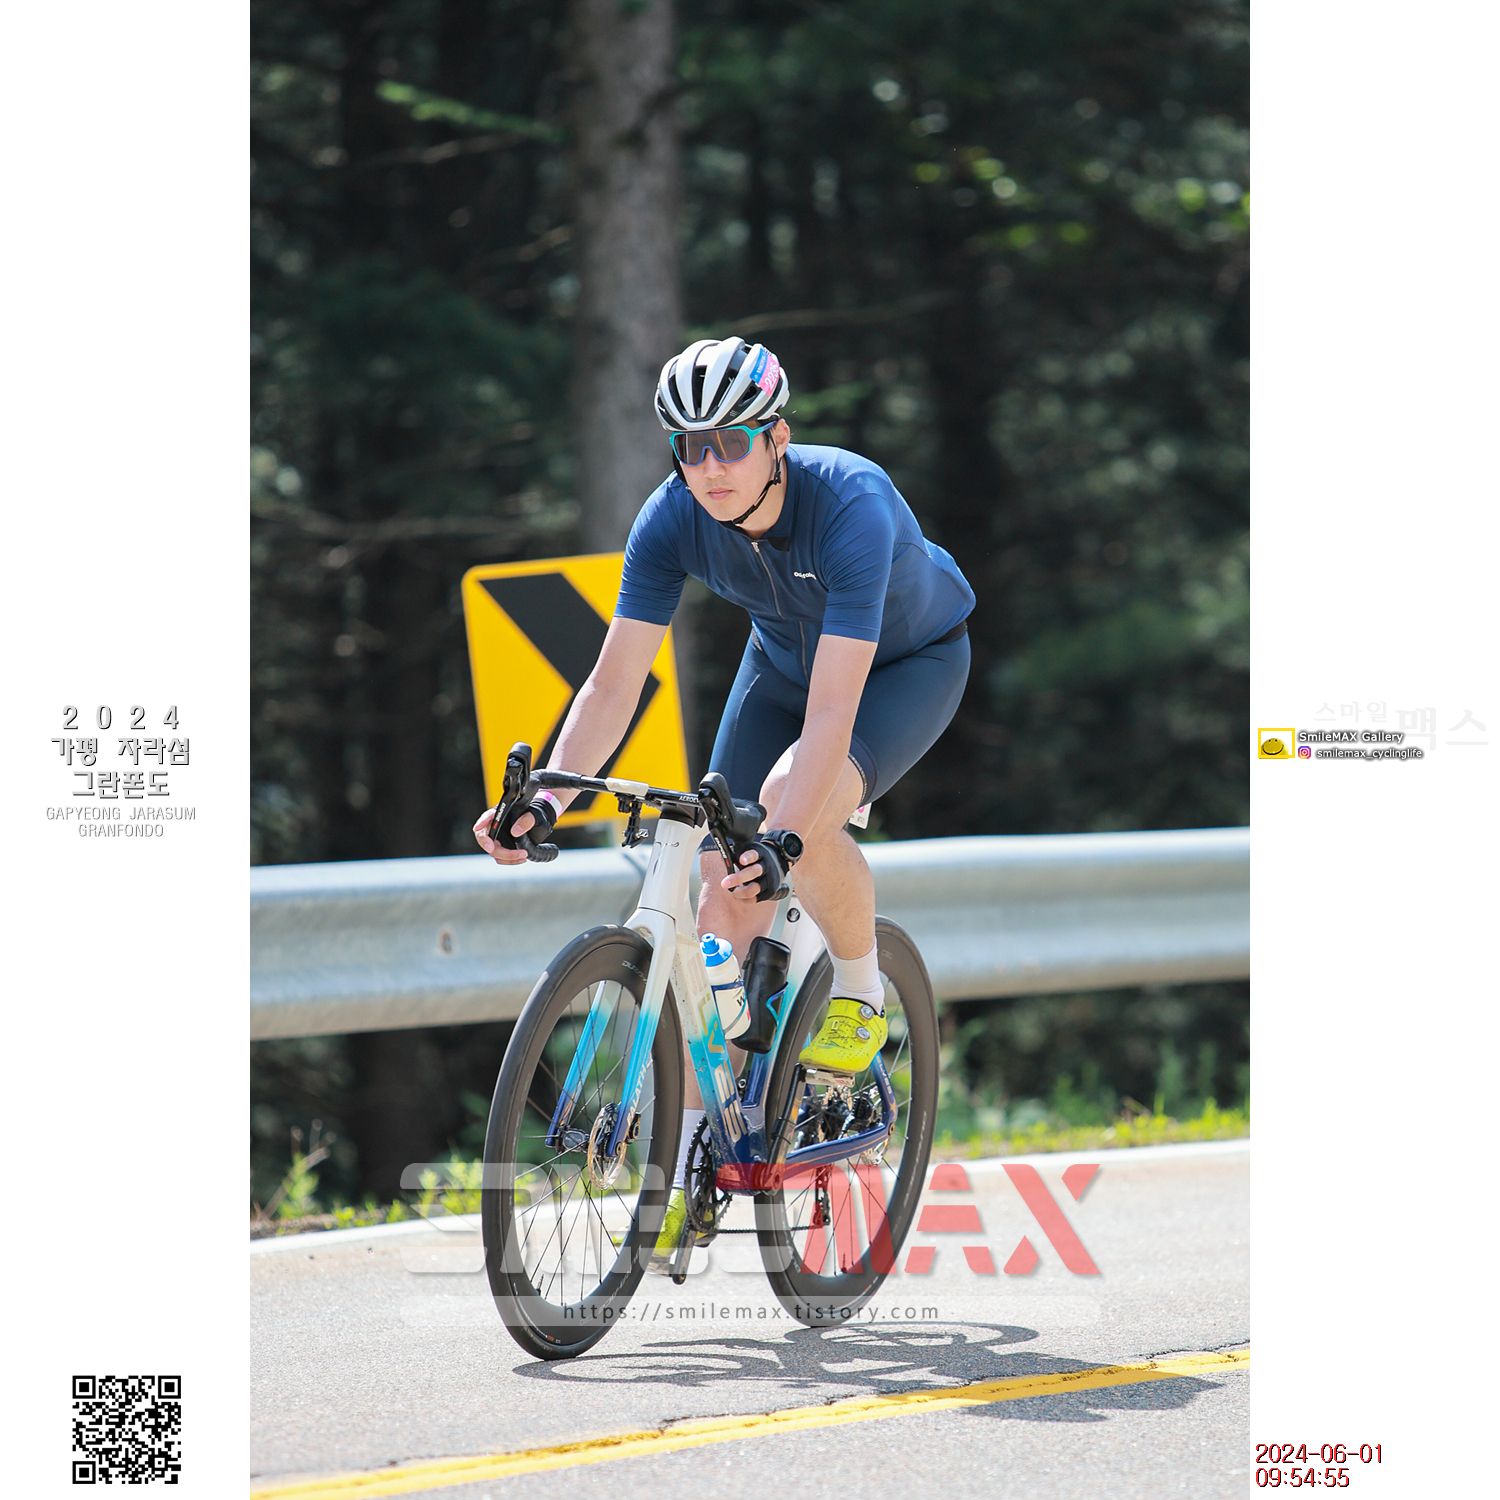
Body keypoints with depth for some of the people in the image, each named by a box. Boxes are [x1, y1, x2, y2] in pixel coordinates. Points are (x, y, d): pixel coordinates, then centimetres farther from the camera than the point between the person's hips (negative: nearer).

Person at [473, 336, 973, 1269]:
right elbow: (616, 682, -24)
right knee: (725, 899, -8)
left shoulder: (852, 504, -39)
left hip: (913, 660, -5)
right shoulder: (674, 519, -25)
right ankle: (691, 1167, -2)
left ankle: (861, 985, -4)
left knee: (799, 810, -33)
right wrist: (546, 802, -39)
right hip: (787, 657, 5)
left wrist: (784, 838, -57)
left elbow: (831, 712, -45)